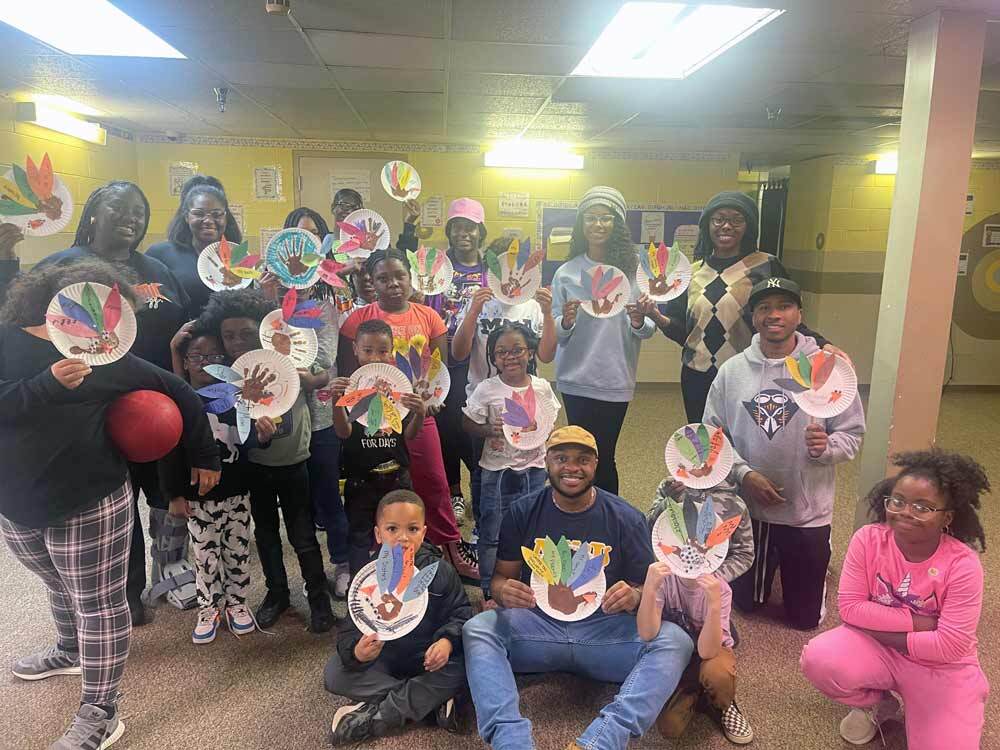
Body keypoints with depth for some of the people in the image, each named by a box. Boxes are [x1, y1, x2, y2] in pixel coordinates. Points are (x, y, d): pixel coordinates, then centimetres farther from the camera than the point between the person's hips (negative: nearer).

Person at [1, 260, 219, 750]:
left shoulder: (109, 357, -5)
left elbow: (179, 395, 1)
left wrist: (204, 457, 4)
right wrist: (49, 385, -33)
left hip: (89, 505, -3)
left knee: (99, 604, 3)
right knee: (60, 588, 25)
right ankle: (70, 651, 52)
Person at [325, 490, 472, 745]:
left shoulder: (440, 571, -12)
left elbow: (461, 613, -7)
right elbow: (353, 628, -11)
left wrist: (447, 641, -28)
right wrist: (356, 652, -34)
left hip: (430, 656, -1)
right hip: (383, 656, 2)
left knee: (462, 668, -29)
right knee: (335, 674, -19)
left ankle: (374, 716, -22)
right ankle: (433, 700, -21)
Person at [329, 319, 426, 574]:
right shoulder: (348, 386, -7)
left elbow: (409, 434, -4)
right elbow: (344, 433, -16)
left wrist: (419, 414, -26)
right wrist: (336, 401, -34)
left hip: (397, 476, 2)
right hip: (360, 480, -1)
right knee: (360, 538, 10)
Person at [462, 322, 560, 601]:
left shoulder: (542, 387, -2)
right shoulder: (487, 390, -9)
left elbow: (551, 424, 9)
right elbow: (468, 424, -3)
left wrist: (539, 431, -11)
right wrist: (490, 430, -21)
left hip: (534, 469, 2)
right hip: (497, 471, -2)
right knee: (492, 534, 6)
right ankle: (490, 591, 23)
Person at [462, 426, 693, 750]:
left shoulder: (625, 518, 0)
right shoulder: (522, 513, 2)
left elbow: (647, 590, 4)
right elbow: (501, 576, 6)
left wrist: (633, 597, -21)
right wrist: (504, 592, -19)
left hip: (606, 630, 0)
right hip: (538, 624, 1)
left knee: (675, 641, -27)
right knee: (477, 630, -26)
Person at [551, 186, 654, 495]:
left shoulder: (633, 268, -1)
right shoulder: (567, 272, 1)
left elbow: (649, 329, 1)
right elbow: (554, 333, 1)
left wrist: (639, 323, -21)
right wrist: (566, 322, -20)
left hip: (615, 380, -1)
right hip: (576, 379, 1)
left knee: (604, 456, 4)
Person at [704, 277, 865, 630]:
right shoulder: (732, 370, -5)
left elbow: (853, 433, -5)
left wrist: (826, 447, -26)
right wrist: (745, 474, -15)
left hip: (807, 512, -1)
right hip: (745, 507, 2)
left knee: (805, 617, 15)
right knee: (746, 602, 20)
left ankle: (814, 562, 46)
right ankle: (771, 561, 50)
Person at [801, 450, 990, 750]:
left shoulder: (963, 565, -22)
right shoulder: (868, 539, -17)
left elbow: (951, 646, -22)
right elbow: (850, 607, -15)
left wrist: (883, 629, -18)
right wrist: (916, 622, -21)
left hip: (941, 668, -1)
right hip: (876, 648, 2)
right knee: (818, 659, -26)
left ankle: (911, 706, 18)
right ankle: (880, 704, 7)